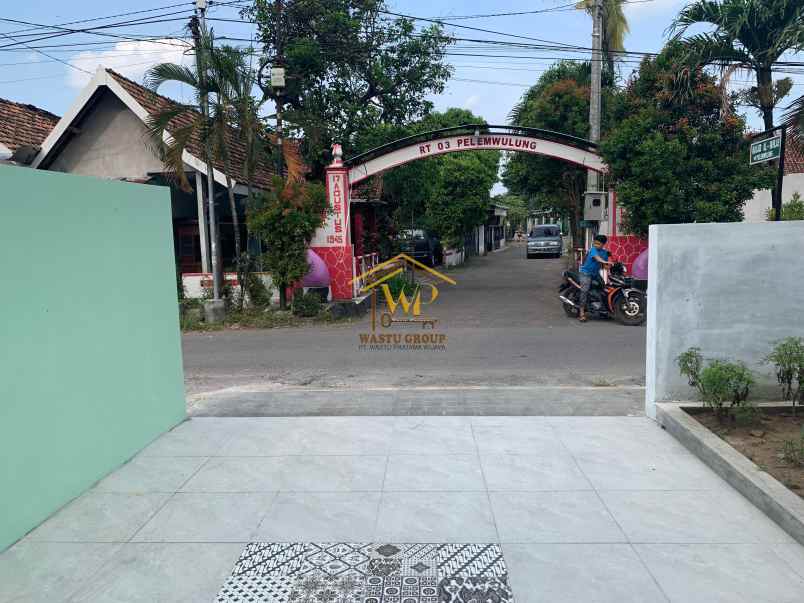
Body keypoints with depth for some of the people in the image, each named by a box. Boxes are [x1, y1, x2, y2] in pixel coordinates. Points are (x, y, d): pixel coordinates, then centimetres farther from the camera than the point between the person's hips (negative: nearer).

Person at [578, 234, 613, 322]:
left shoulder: (605, 252, 7)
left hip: (595, 274, 7)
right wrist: (605, 262, -51)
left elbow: (604, 265, 10)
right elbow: (596, 257, -34)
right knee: (585, 290, -19)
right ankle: (582, 313, -19)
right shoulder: (593, 249, -13)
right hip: (586, 273, -7)